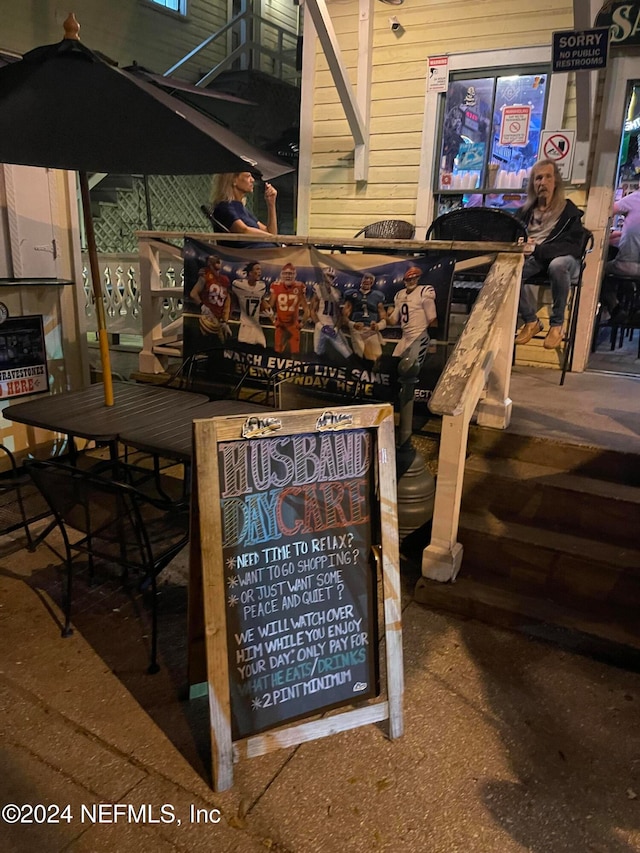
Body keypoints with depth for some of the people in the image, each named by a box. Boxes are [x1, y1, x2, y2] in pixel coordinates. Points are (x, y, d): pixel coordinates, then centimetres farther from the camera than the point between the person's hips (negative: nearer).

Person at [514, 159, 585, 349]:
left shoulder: (569, 210, 0)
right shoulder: (525, 211, 13)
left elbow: (574, 246, -11)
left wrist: (537, 249, -23)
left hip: (562, 259, -3)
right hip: (533, 260, 3)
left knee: (557, 265, -40)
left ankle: (557, 324, -22)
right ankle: (530, 321, -12)